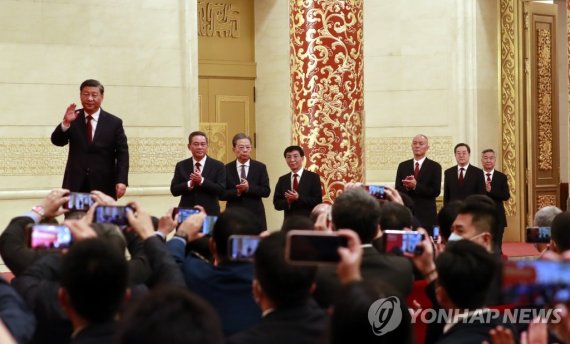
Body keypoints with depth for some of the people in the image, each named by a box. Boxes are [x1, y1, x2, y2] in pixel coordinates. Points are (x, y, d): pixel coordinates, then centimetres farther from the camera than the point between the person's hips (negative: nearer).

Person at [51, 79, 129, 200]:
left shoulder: (114, 122, 3)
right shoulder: (73, 119, 5)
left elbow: (122, 153, -1)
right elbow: (57, 141, -5)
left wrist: (121, 181, -13)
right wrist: (66, 123, -25)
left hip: (103, 186, -1)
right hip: (75, 185, 1)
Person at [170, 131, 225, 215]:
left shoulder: (218, 166, 1)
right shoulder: (181, 166, 7)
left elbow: (221, 190, -8)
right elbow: (174, 190, 2)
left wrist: (202, 181, -19)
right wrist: (190, 184, -16)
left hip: (210, 213, -1)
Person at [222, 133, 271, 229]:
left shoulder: (260, 167, 5)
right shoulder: (227, 169, 6)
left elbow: (266, 191, -1)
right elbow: (222, 194, 2)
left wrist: (249, 188, -15)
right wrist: (236, 192, -15)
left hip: (255, 215, 0)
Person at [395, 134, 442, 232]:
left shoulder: (435, 167, 2)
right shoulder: (403, 166, 11)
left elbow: (436, 191, -7)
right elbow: (398, 190, 8)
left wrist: (416, 186, -17)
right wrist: (407, 187, -14)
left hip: (426, 215, -2)